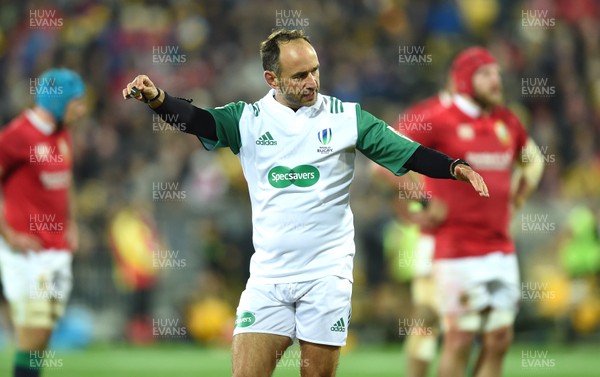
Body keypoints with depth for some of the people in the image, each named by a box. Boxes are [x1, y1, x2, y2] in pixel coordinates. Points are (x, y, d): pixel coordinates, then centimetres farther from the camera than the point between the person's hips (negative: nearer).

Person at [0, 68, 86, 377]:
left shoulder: (62, 136, 12)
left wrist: (70, 224, 17)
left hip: (58, 248, 8)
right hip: (27, 248, -8)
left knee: (44, 330, 7)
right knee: (32, 332, -9)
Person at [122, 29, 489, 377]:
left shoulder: (346, 117, 1)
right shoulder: (248, 119, 2)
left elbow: (407, 153, 0)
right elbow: (197, 119, -15)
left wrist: (455, 167, -17)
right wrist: (156, 97, -34)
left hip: (328, 276, -1)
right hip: (267, 278, 1)